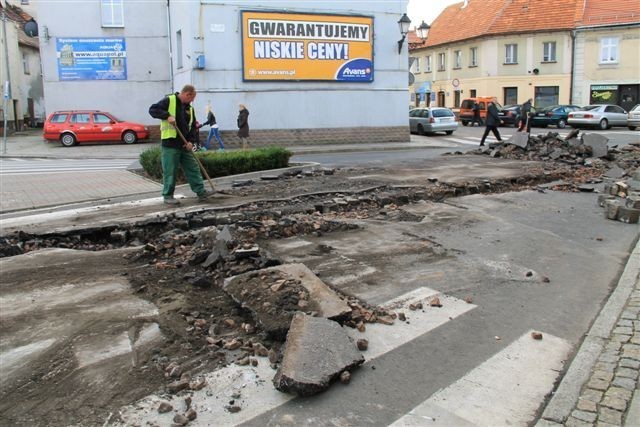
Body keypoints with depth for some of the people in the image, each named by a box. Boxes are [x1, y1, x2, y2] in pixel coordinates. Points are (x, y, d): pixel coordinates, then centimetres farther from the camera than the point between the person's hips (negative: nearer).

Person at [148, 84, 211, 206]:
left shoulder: (190, 108, 15)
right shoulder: (169, 101, -5)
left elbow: (193, 127, 16)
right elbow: (153, 110, -9)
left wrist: (191, 141, 1)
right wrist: (167, 116, -22)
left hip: (185, 145, 6)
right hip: (170, 145, -6)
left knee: (193, 168, 8)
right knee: (170, 171, -1)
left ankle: (201, 192, 14)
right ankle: (168, 196, 9)